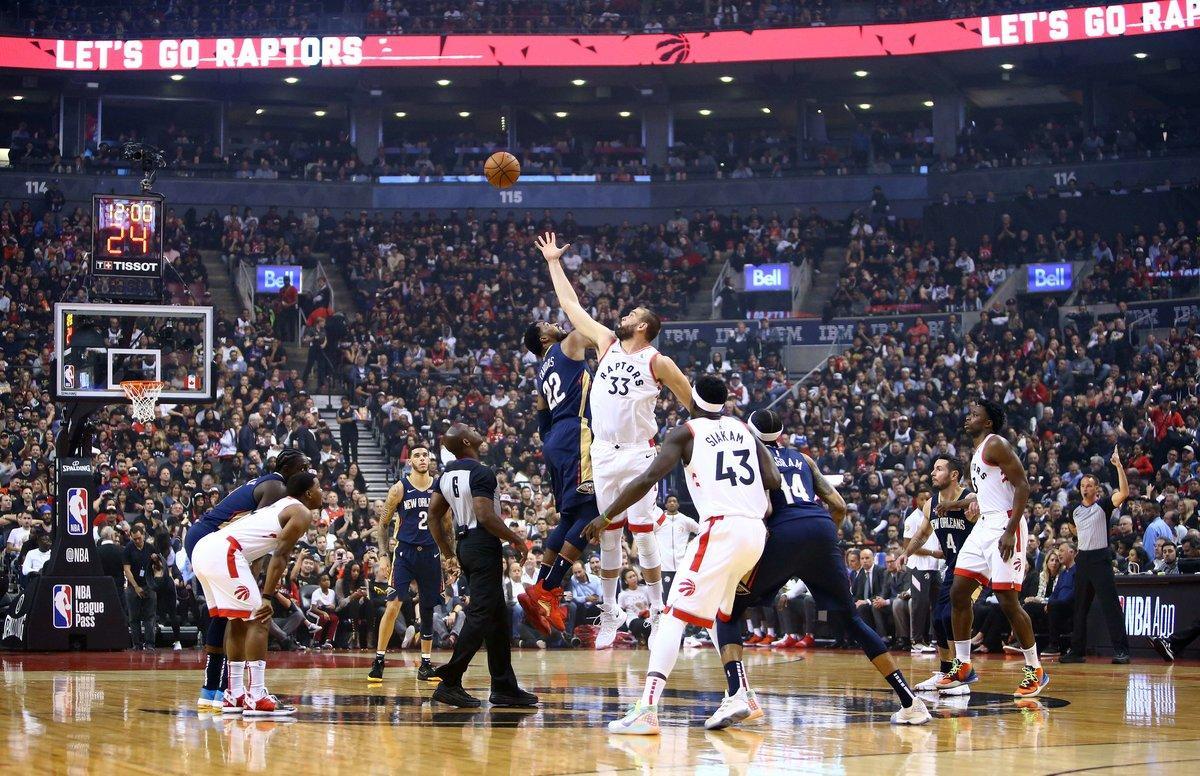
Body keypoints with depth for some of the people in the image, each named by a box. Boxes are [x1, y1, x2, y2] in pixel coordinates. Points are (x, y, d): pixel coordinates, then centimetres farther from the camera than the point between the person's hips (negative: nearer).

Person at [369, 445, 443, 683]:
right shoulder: (400, 489, -3)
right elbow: (383, 523, 4)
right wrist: (384, 549, -6)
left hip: (430, 553, 3)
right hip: (405, 552, -3)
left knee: (428, 609, 9)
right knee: (393, 605, -14)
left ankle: (426, 664, 18)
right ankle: (378, 661, -7)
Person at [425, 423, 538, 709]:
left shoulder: (447, 473, 11)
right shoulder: (481, 473, -15)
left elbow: (434, 516, 13)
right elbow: (486, 516, -23)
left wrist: (449, 555, 19)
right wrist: (516, 540, -11)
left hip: (464, 545, 9)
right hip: (484, 546, -9)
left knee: (498, 618, 13)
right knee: (480, 616, -7)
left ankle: (504, 687, 15)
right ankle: (449, 682, -11)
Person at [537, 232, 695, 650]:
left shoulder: (658, 362, -4)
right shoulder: (607, 344, 9)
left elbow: (695, 406, 2)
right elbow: (571, 306, 15)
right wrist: (554, 262, 17)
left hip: (639, 456, -4)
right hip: (603, 455, 4)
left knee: (643, 533, -6)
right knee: (608, 535, 8)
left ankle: (658, 611, 1)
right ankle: (609, 613, 15)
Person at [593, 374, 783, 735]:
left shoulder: (685, 432, 4)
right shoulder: (744, 429, 20)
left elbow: (649, 478, -7)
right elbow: (774, 481, 9)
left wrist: (607, 517, -1)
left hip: (722, 530, -6)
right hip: (756, 531, 6)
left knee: (675, 615, -9)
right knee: (722, 614, 29)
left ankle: (647, 709, -22)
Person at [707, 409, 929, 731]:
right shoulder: (802, 458, 29)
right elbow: (838, 506, 22)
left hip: (783, 534, -4)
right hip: (822, 530, 4)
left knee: (727, 612, 9)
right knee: (852, 619, 18)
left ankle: (738, 694, -16)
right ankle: (910, 701, 12)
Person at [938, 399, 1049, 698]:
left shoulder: (996, 444, -10)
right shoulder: (978, 451, 19)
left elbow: (1023, 486, -17)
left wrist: (1010, 531, -23)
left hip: (1005, 525, -10)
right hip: (984, 526, 10)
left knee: (1008, 600, -10)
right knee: (958, 592, 6)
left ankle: (1035, 670, 0)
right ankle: (963, 666, 14)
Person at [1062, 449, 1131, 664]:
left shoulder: (1103, 505, -3)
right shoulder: (1076, 511, 15)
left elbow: (1124, 493, -18)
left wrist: (1119, 466, -24)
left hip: (1100, 558, -6)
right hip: (1082, 558, 6)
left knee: (1110, 604, -11)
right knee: (1080, 607, 10)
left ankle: (1121, 650, -13)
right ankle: (1077, 650, 16)